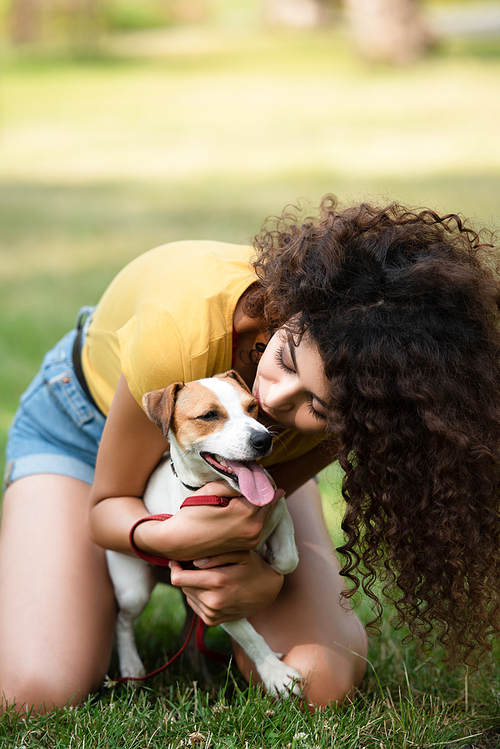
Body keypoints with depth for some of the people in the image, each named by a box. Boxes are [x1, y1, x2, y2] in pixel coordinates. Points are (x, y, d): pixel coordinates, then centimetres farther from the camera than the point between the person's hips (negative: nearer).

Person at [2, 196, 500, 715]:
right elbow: (108, 504, -26)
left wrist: (264, 579, -40)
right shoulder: (184, 330, -43)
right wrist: (176, 536, -48)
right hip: (89, 422, -2)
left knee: (321, 682, -18)